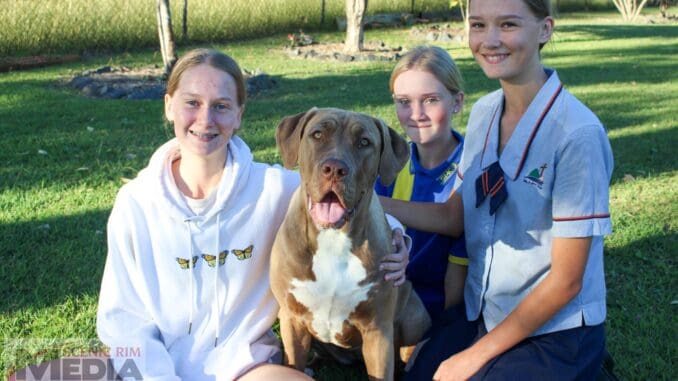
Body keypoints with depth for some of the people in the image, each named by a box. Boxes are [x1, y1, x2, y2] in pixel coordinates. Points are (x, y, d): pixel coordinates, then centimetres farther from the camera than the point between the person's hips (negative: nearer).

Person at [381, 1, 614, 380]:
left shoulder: (577, 134, -23)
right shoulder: (483, 112, -1)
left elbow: (566, 280, -19)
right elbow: (454, 215, 6)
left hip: (554, 333, -6)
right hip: (483, 317, 6)